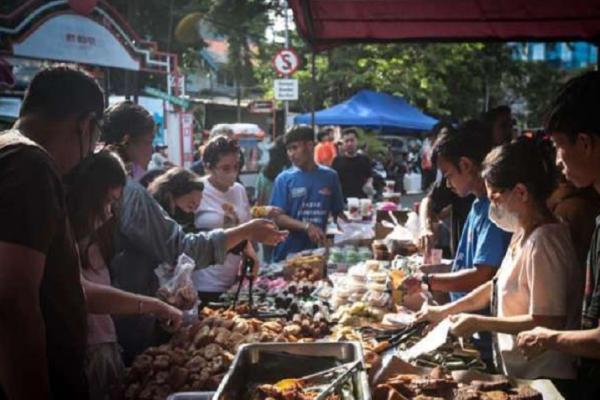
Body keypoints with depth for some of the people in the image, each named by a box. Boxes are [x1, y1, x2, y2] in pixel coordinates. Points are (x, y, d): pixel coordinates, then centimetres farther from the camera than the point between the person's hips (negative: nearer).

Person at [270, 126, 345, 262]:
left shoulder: (330, 176, 4)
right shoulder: (284, 179, -3)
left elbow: (338, 213, 10)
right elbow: (278, 217, -8)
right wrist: (307, 227, -22)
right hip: (288, 254, -2)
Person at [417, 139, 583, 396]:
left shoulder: (544, 242, -23)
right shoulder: (523, 234, 6)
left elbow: (547, 323, -25)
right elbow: (499, 285, 16)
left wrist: (479, 323, -17)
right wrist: (446, 311, 10)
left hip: (541, 379, -8)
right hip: (516, 371, 8)